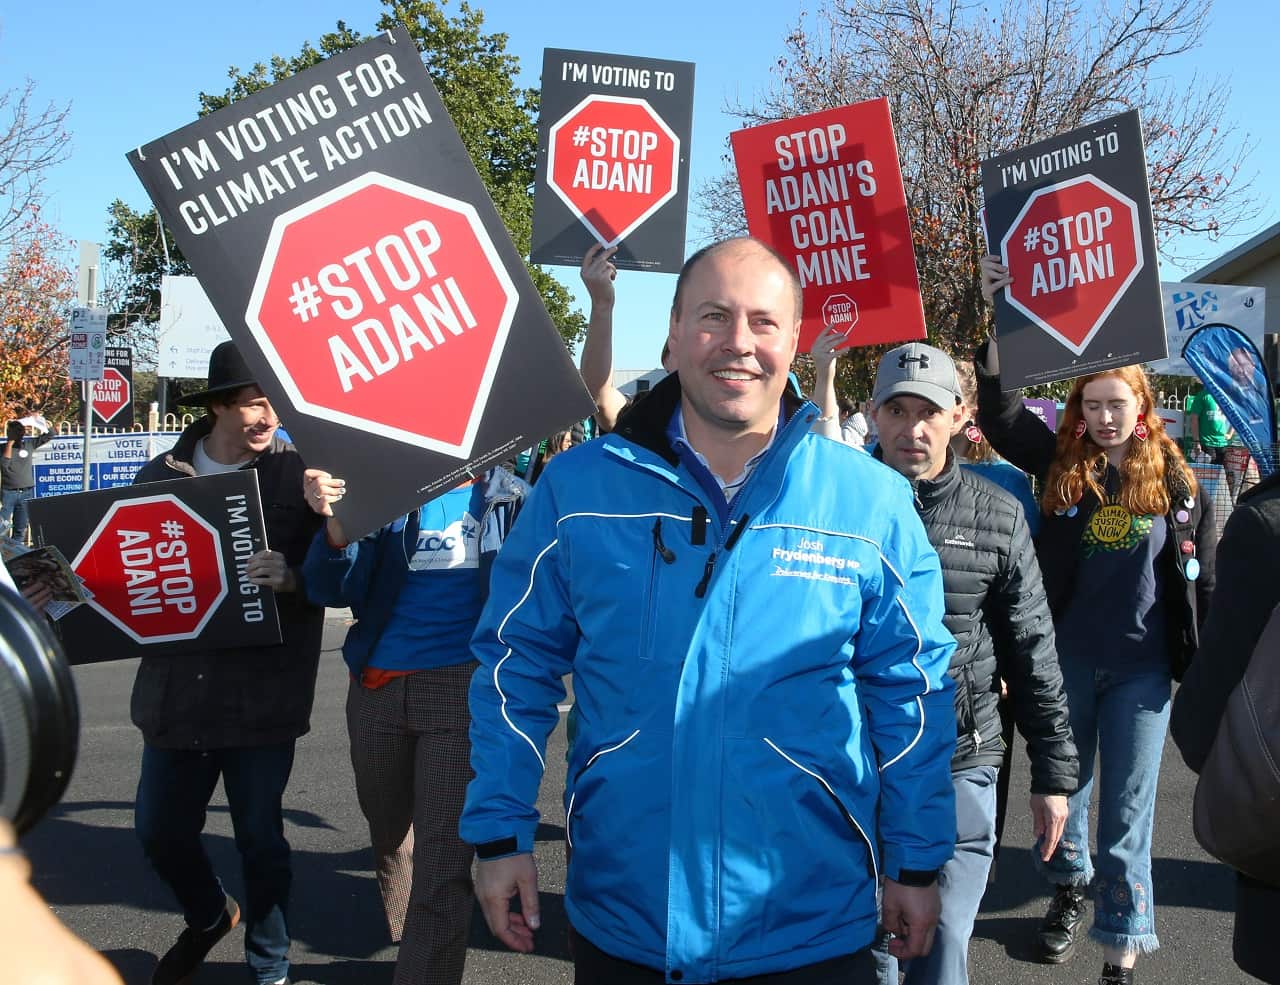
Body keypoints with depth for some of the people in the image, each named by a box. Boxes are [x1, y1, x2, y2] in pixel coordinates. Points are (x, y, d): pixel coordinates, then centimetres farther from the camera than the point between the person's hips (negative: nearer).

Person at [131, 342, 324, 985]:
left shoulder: (296, 474, -6)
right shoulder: (161, 474, 4)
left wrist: (291, 576, -29)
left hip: (262, 692, -3)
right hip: (176, 686, 4)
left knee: (260, 839, 7)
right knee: (158, 830, 14)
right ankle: (209, 917, 45)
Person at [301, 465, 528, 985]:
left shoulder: (510, 497, 2)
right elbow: (331, 590, -1)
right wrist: (336, 523, -18)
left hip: (463, 688, -3)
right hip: (377, 688, 4)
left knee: (441, 866, -9)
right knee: (389, 839, 21)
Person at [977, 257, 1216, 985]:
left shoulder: (1176, 481, 0)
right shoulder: (1061, 464, 1)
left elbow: (1204, 581, 4)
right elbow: (999, 412, -6)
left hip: (1141, 670, -1)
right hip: (1067, 660, 2)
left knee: (1127, 810, 3)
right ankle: (1070, 888, 40)